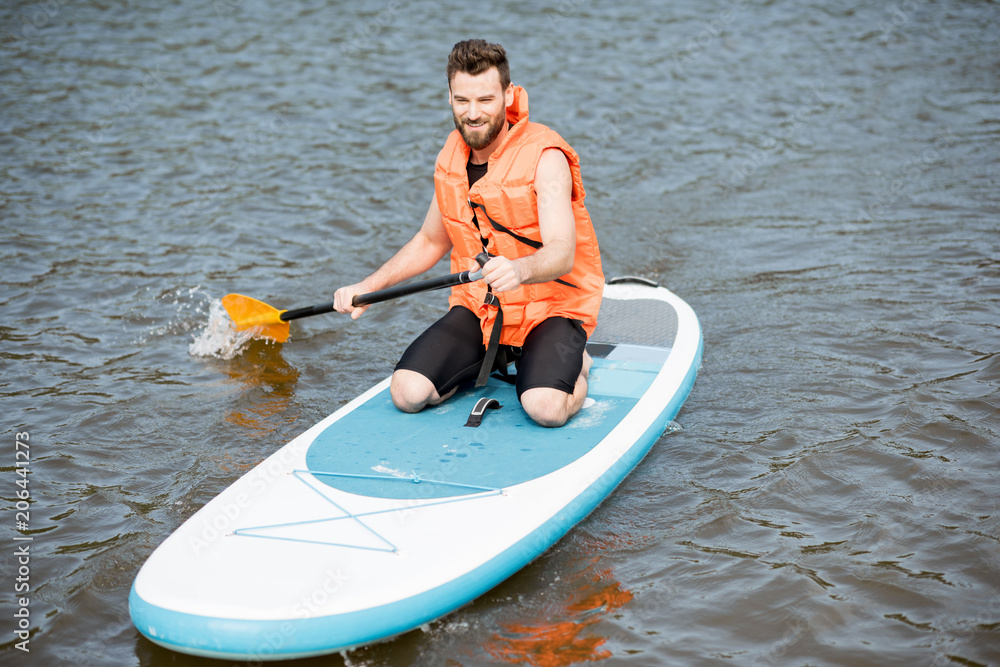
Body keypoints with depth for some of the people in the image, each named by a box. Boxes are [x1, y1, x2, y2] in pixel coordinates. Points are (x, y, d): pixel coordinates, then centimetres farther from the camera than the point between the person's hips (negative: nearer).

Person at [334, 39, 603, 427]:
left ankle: (576, 365, 7)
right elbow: (430, 241, 17)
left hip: (550, 307, -5)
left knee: (546, 408, -30)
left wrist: (519, 270, -53)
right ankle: (495, 359, 15)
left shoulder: (544, 158, -18)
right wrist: (367, 287, 7)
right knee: (408, 394, -14)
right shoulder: (451, 158, 3)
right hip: (477, 307, 5)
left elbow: (562, 253, -30)